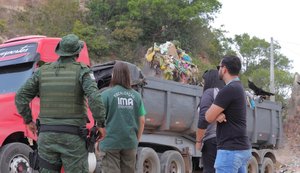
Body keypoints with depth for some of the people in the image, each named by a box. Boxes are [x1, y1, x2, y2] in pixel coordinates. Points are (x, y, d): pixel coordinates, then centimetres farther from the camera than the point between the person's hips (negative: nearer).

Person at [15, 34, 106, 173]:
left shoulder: (43, 71, 6)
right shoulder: (82, 71, -5)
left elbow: (21, 97, 5)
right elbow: (94, 98, -21)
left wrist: (28, 121, 17)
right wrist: (101, 124, -9)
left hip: (47, 135, 4)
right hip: (73, 137, -4)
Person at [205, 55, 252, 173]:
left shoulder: (229, 89, -16)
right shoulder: (238, 87, 16)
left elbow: (209, 117, -14)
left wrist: (215, 113, 7)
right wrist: (218, 114, -8)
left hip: (230, 150, -10)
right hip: (242, 148, 10)